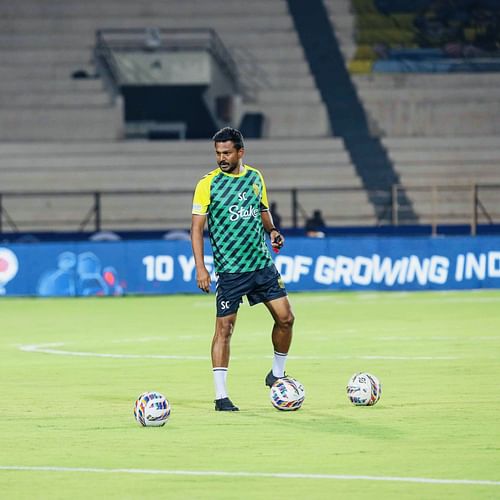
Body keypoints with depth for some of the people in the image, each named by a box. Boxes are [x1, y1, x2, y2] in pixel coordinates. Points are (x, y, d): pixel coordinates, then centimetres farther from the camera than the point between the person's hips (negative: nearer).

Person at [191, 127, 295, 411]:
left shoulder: (255, 177, 8)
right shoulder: (208, 184, -6)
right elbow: (197, 227, -6)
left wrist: (272, 230, 0)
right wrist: (201, 268, -14)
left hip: (262, 264, 5)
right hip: (230, 270, -5)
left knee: (285, 318, 2)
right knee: (224, 327, -6)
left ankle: (277, 374, 24)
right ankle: (221, 396, -1)